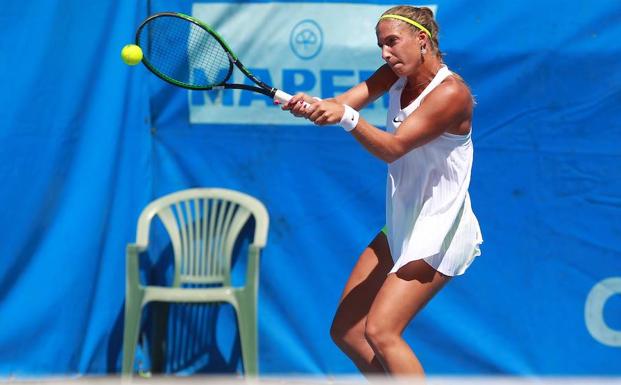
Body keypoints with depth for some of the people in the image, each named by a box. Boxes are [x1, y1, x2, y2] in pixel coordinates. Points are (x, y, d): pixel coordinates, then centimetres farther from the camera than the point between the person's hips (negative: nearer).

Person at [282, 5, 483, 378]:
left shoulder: (451, 92, -19)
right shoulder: (396, 76, 4)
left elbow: (392, 148, -28)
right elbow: (344, 102, -12)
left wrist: (346, 116, -43)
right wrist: (312, 105, -34)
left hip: (438, 233, -9)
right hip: (401, 228, 9)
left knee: (380, 331, -19)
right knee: (346, 332, 7)